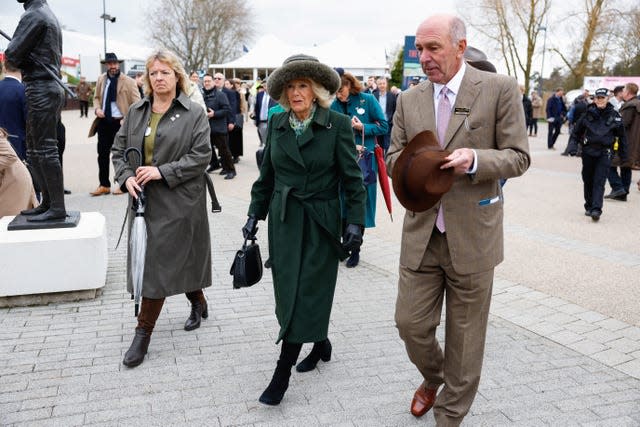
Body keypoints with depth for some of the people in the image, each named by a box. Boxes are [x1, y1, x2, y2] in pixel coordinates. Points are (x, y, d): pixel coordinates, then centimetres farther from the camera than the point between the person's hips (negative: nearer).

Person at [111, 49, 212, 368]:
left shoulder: (194, 113, -4)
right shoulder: (136, 112, 10)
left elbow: (201, 156, -10)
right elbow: (119, 150, 12)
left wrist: (162, 172, -17)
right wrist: (126, 176, -7)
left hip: (178, 200, -5)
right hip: (144, 198, 5)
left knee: (160, 261, -4)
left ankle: (143, 333, 6)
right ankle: (199, 304, 37)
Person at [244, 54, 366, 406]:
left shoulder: (337, 125, -7)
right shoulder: (277, 124, 5)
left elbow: (352, 178, -7)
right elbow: (266, 174, 12)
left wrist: (356, 222, -13)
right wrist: (255, 213, 10)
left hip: (320, 222, -4)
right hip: (283, 220, 5)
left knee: (306, 294, -2)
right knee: (288, 293, 9)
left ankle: (282, 373, 6)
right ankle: (320, 343, 34)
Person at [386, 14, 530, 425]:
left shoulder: (500, 89, -5)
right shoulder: (409, 100, 6)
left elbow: (518, 157, -5)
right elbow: (394, 157, 10)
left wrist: (475, 159, -24)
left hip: (472, 235, -3)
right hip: (421, 234, 3)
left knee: (465, 335, 9)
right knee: (410, 323, 8)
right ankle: (433, 377, 42)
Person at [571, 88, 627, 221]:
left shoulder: (614, 115, 0)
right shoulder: (588, 114, 1)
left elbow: (621, 136, 7)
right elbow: (577, 131, 11)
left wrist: (623, 155, 8)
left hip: (604, 153, -2)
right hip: (588, 152, 2)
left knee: (599, 182, -10)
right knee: (588, 181, 11)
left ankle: (596, 209, -16)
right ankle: (589, 207, 24)